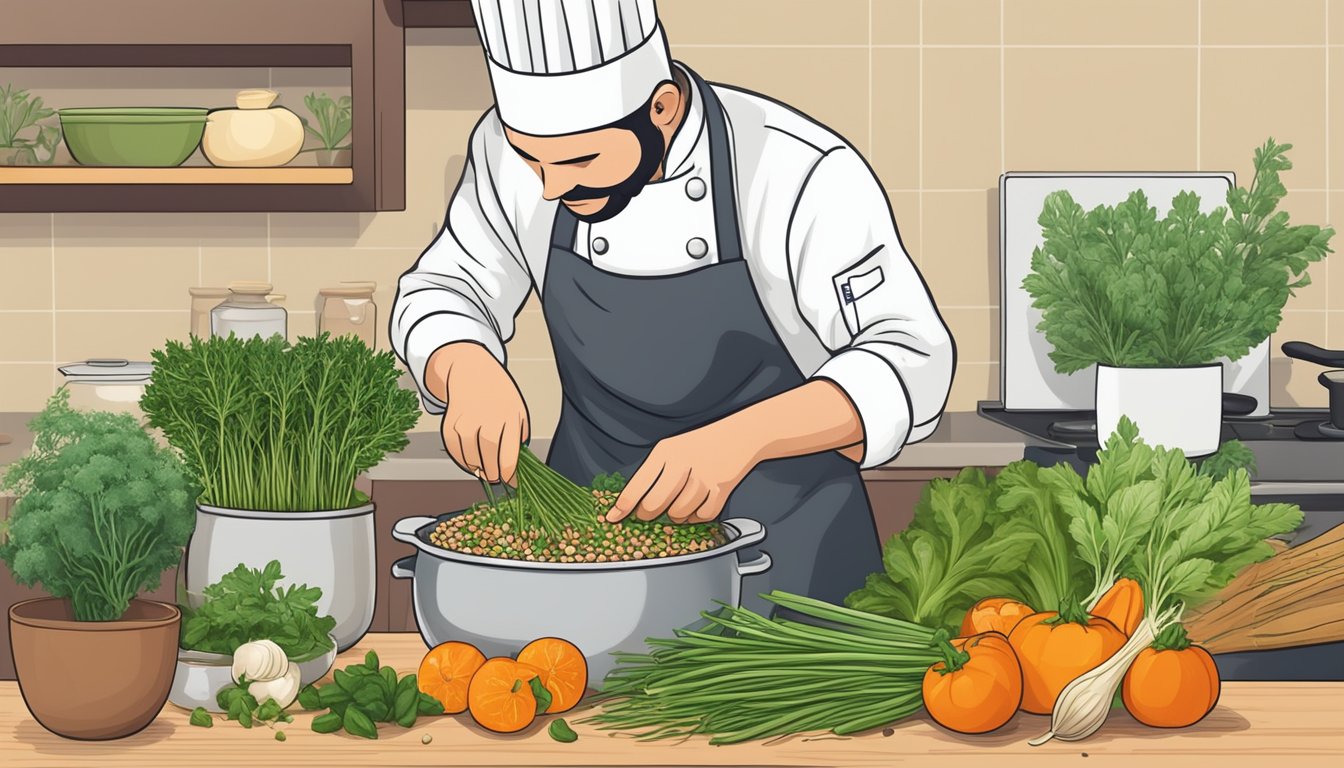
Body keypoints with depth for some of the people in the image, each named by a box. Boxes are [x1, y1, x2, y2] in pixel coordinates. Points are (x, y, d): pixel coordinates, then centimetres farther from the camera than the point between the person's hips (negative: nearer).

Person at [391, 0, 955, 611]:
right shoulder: (512, 152, -10)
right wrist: (467, 371, -23)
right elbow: (443, 292, 1)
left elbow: (910, 359, -25)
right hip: (592, 519, 4)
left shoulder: (802, 176, -24)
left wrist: (743, 437, -41)